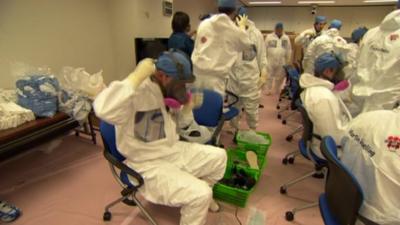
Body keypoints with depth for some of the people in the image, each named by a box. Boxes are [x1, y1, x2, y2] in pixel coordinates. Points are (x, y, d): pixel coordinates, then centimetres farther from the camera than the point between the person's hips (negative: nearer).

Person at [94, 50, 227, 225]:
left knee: (218, 156, 13)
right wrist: (136, 77, -40)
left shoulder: (168, 90, 1)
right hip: (149, 164, -8)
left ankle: (201, 197, 35)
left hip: (172, 150, 9)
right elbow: (104, 110, -46)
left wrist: (186, 108, -4)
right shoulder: (136, 92, -25)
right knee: (200, 194, -22)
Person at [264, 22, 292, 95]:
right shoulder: (269, 37, -1)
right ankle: (268, 91, 16)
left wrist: (288, 61, 5)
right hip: (270, 60, -2)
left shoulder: (286, 38, 7)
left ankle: (277, 91, 23)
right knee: (269, 76, 4)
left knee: (280, 77, 9)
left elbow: (288, 50, 8)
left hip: (282, 61, 3)